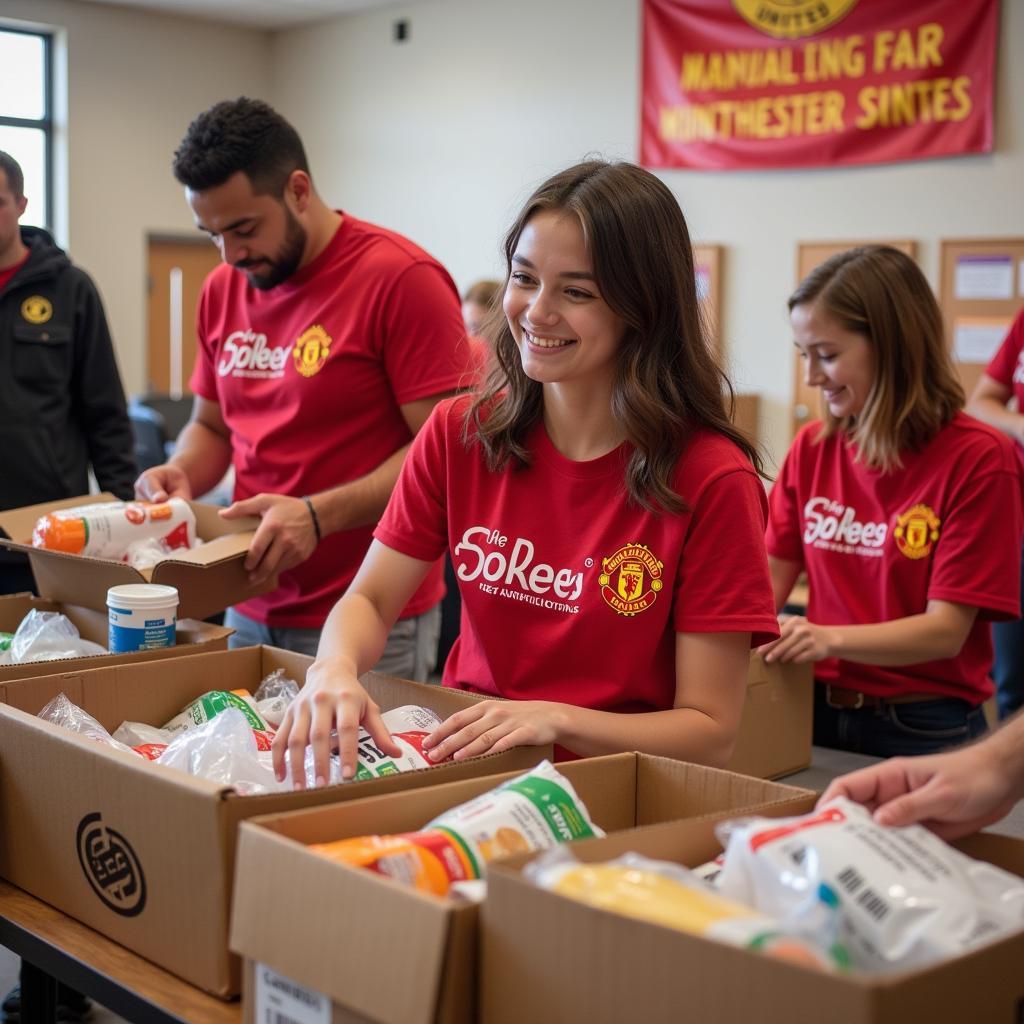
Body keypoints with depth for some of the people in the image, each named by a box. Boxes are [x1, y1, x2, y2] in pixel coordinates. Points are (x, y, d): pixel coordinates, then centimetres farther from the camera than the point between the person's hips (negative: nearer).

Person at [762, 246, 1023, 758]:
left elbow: (946, 629, -17)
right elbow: (770, 580, 3)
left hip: (924, 730, -4)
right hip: (817, 710, 4)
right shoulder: (812, 448, 2)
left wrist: (832, 639, -31)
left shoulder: (980, 459, -14)